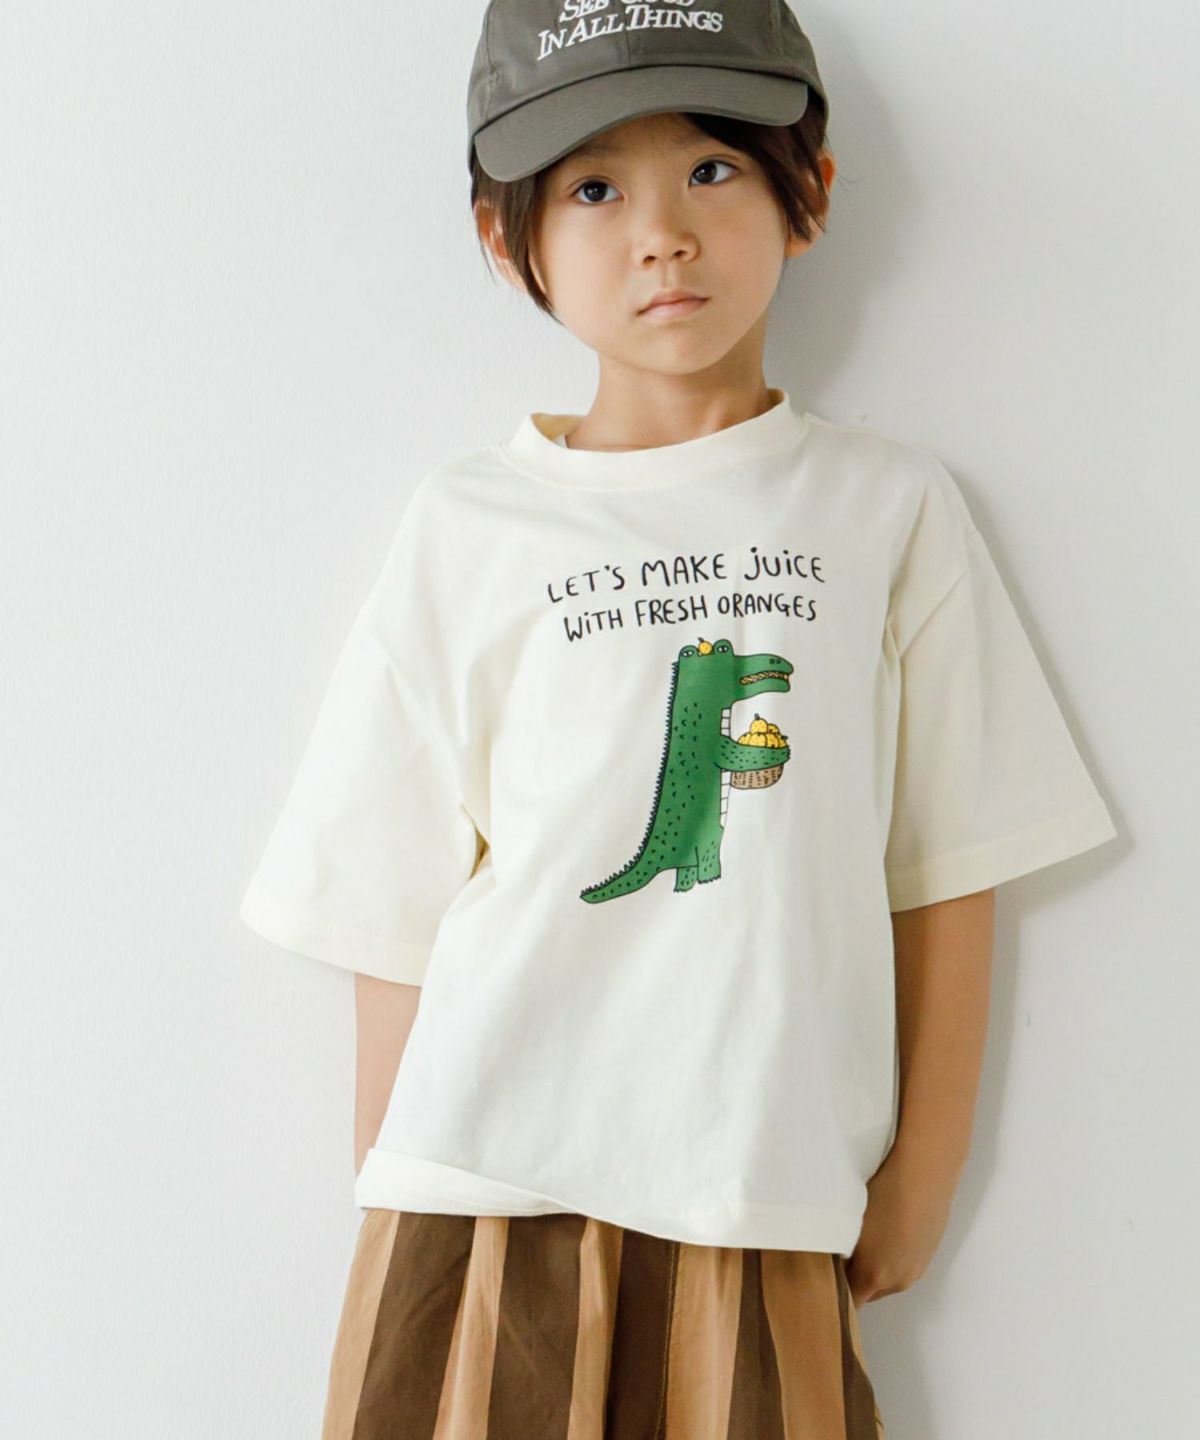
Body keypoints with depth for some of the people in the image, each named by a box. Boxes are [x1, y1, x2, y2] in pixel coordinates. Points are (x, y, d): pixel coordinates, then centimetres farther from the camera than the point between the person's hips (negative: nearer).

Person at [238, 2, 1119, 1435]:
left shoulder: (889, 511, 3)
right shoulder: (467, 530, 1)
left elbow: (945, 875, 5)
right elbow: (399, 914, 3)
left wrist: (920, 1182, 5)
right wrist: (394, 1229, 4)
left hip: (764, 1216, 0)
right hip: (492, 1193, 0)